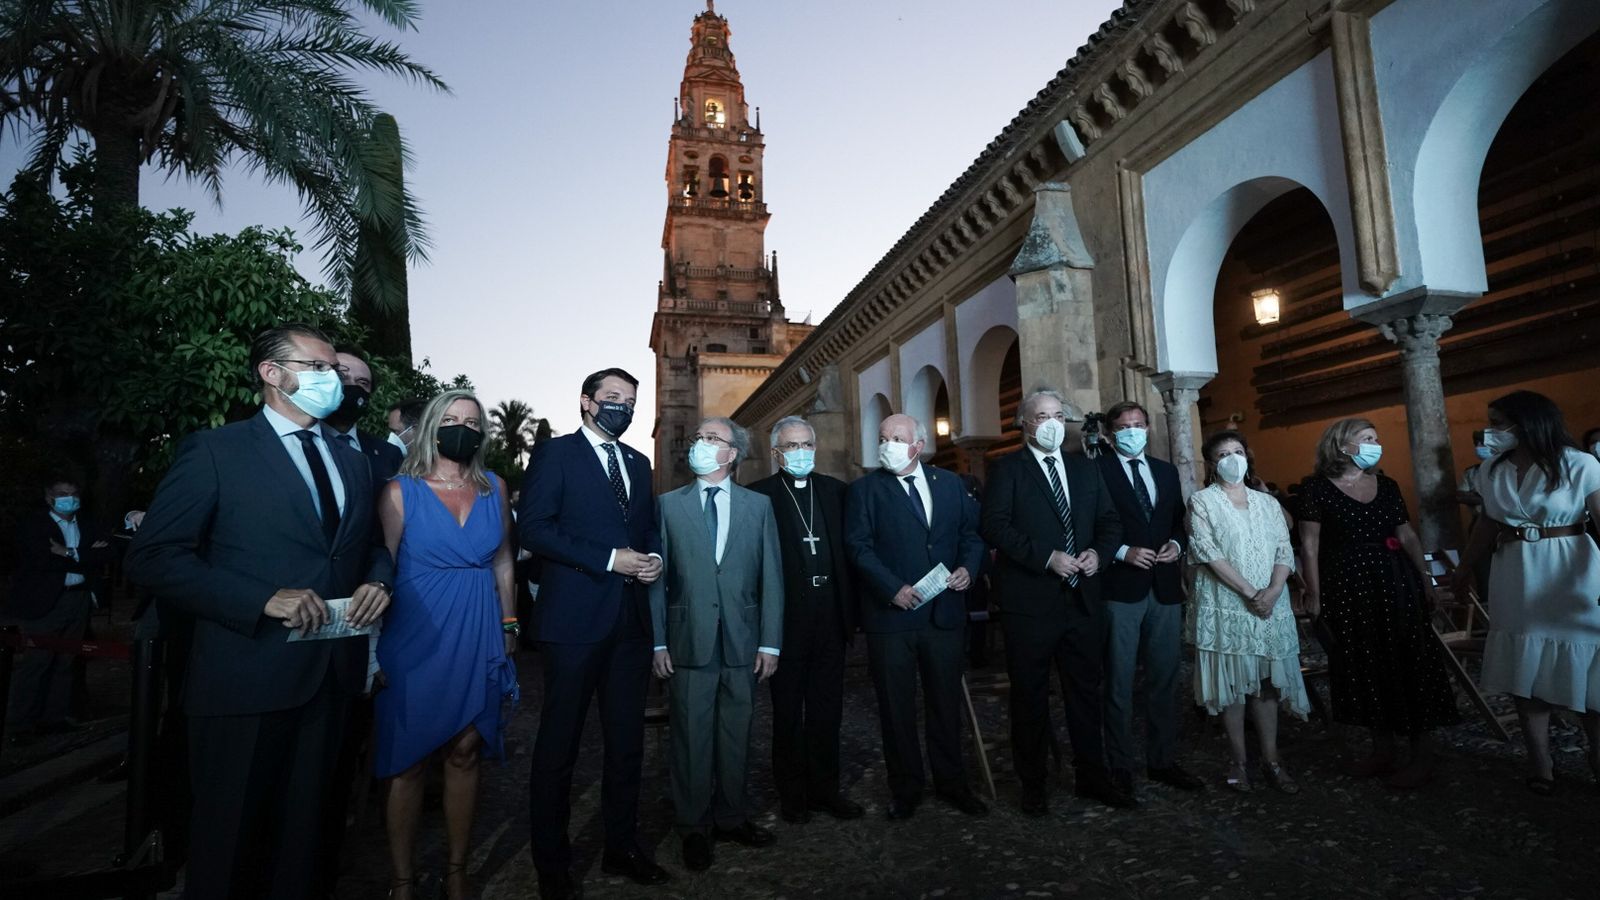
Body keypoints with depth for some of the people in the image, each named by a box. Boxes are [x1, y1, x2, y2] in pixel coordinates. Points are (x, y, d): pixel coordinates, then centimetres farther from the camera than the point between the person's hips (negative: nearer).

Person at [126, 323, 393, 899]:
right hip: (248, 674, -5)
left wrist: (379, 582, -4)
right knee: (231, 835, 10)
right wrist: (264, 599, -21)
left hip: (331, 672, 5)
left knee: (302, 827, 18)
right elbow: (153, 556, -11)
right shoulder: (216, 450, -4)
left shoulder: (352, 462, 13)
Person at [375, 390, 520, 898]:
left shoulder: (493, 488, 7)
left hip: (478, 637, 3)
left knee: (464, 753, 9)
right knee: (408, 759, 7)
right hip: (416, 637, -3)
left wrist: (509, 623, 7)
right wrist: (375, 646, -8)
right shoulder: (402, 491, -3)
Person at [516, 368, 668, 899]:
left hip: (631, 620, 6)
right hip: (575, 618, -5)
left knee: (626, 740, 13)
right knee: (560, 742, 7)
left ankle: (622, 847, 29)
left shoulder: (638, 463, 16)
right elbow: (533, 527, -13)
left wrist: (654, 557, -2)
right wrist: (609, 559, -17)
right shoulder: (554, 453, -2)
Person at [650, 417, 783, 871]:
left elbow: (771, 577, 3)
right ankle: (695, 828, 25)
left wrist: (770, 642, -2)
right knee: (692, 739, 8)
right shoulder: (668, 504, 4)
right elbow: (657, 577, 2)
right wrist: (658, 642, -4)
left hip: (743, 643, 1)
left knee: (736, 736, 12)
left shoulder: (759, 505, 5)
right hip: (689, 642, -1)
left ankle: (732, 819, 30)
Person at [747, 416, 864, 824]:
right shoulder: (758, 495, -4)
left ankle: (824, 789, 29)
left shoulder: (835, 490, 8)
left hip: (830, 617, 4)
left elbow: (850, 549, 8)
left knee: (827, 709, 14)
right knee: (788, 710, 10)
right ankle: (792, 793, 26)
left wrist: (851, 606, 2)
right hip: (787, 618, -3)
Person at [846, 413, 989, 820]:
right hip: (891, 615, -3)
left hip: (945, 613, 3)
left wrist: (968, 567, -7)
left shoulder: (950, 483, 9)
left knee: (946, 702, 15)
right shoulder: (865, 489, -2)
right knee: (897, 707, 8)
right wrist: (893, 588, -19)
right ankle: (905, 788, 25)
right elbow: (859, 547, -9)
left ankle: (951, 782, 32)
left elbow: (972, 533, 11)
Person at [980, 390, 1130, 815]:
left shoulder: (1086, 467, 14)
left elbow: (1110, 520, 13)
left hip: (1084, 600, 5)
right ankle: (1033, 784, 23)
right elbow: (996, 526, -13)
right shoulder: (1006, 469, -3)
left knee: (1086, 690, 15)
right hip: (1029, 602, -4)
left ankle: (1091, 776, 31)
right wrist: (1046, 557, -20)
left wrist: (1099, 552, -7)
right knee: (1030, 696, 8)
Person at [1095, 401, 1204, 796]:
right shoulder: (1096, 470, -4)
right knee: (1119, 683, 4)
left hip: (1165, 588, 6)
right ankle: (1120, 766, 16)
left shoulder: (1166, 471, 15)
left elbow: (1178, 521, 19)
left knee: (1165, 679, 13)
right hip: (1120, 588, -5)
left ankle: (1163, 760, 26)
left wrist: (1176, 544, -1)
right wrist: (1123, 552, -17)